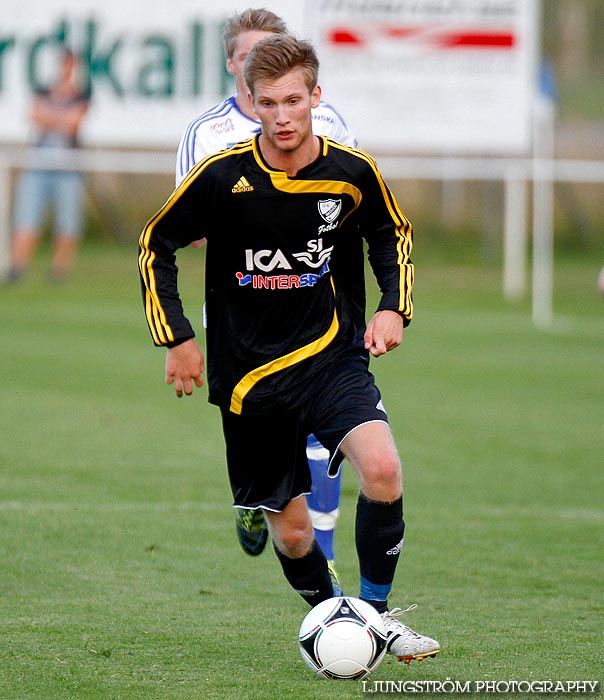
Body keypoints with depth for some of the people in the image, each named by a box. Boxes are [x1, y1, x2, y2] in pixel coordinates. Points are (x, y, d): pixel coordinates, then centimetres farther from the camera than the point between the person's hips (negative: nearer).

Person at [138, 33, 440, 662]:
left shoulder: (352, 172, -7)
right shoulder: (223, 176, -11)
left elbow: (392, 234, 14)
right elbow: (155, 245, 3)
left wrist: (394, 307, 0)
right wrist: (175, 338, 0)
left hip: (333, 357, 0)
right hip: (250, 372, 0)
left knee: (382, 470, -25)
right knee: (290, 531, 4)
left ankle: (378, 612, -7)